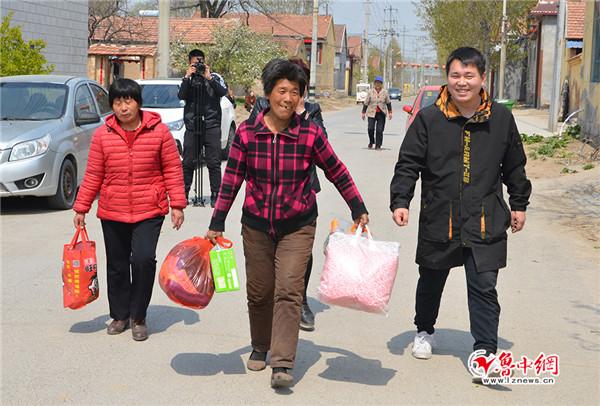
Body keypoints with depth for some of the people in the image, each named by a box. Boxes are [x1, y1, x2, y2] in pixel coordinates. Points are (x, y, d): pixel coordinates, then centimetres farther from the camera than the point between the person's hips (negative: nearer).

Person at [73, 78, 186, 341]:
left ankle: (138, 317, 2)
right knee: (117, 266, 11)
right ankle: (119, 315, 29)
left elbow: (173, 169, 1)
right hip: (112, 213, 3)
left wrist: (177, 204, -3)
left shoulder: (159, 131, -3)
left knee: (144, 259, -16)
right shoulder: (102, 135, 1)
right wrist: (81, 208, 5)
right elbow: (93, 175, 6)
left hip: (149, 211, -2)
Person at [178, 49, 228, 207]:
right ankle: (184, 193, 13)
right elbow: (181, 96, -4)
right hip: (192, 126, 2)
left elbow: (223, 91, -9)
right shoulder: (188, 79, 12)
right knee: (188, 163, 4)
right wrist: (187, 77, -11)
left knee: (214, 163, -3)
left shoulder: (214, 77, 8)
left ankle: (215, 195, 0)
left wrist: (209, 78, -13)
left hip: (212, 126, -1)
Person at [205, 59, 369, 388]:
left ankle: (282, 364, -10)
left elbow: (337, 173, 2)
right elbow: (231, 180, 0)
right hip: (256, 225, 2)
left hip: (297, 226, -2)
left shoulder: (310, 133, -9)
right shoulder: (247, 132, -6)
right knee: (259, 292, 11)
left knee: (288, 290, -12)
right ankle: (260, 347, 35)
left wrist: (359, 210, 4)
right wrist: (216, 224, 0)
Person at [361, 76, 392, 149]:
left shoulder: (385, 92, 4)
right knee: (370, 128, -9)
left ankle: (378, 145, 5)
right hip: (372, 113, -1)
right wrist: (363, 113, 3)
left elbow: (388, 102, 12)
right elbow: (366, 102, 5)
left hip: (381, 114, 1)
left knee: (379, 130, -2)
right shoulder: (370, 92, 2)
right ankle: (371, 142, 16)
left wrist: (390, 112, 8)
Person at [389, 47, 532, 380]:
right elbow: (408, 163, -2)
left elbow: (514, 166, 13)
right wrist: (400, 200, -12)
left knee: (484, 287, -6)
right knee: (431, 280, 18)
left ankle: (486, 350, 2)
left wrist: (519, 204, 16)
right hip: (438, 219, 1)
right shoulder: (428, 119, -4)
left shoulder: (501, 118, 2)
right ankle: (425, 331, 42)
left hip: (485, 221, 0)